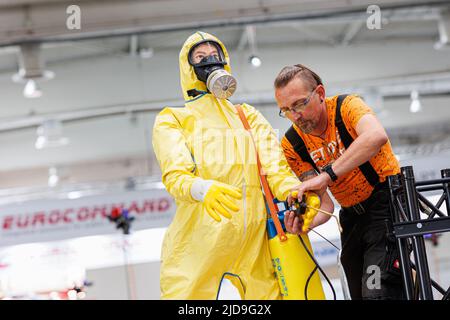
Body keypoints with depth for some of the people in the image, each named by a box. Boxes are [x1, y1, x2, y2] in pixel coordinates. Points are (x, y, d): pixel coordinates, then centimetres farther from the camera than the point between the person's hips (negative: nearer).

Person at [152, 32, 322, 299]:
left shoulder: (248, 115, 27)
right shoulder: (171, 119, 17)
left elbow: (273, 162, 10)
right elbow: (175, 174, -2)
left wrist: (293, 190, -13)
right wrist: (203, 190, -25)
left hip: (254, 231, 2)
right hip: (201, 233, -2)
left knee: (270, 293, -8)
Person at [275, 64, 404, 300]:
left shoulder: (346, 106, -16)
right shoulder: (292, 145, -4)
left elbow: (376, 136, -40)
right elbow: (324, 203, -6)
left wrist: (327, 174, -43)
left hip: (387, 203, -6)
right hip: (352, 216, 6)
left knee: (378, 292, -23)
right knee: (359, 293, 10)